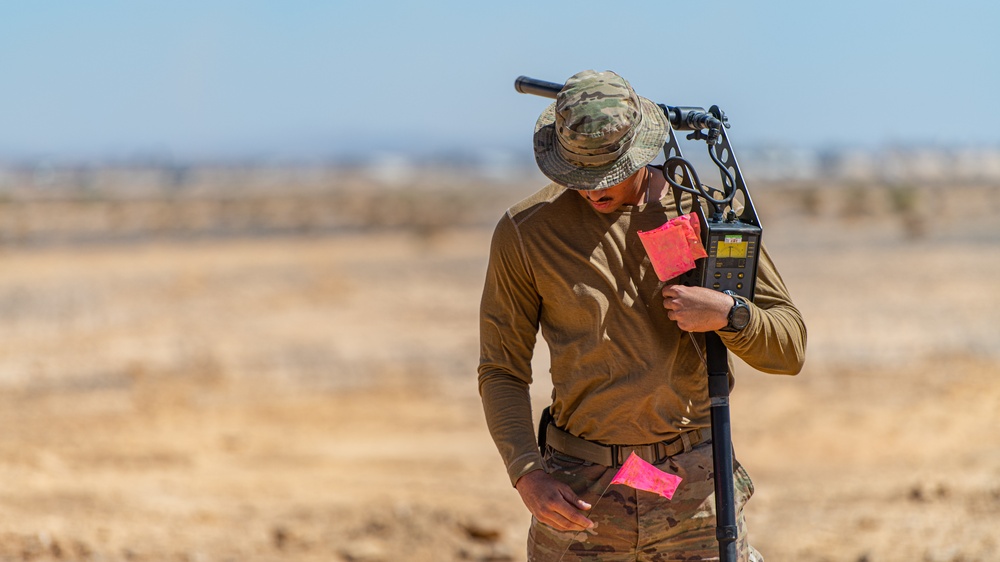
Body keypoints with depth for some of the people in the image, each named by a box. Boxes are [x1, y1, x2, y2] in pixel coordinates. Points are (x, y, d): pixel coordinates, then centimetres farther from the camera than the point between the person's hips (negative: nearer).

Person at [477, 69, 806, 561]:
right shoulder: (525, 233, -2)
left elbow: (789, 349, 4)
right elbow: (501, 372, 2)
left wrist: (728, 314, -17)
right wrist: (528, 474, -13)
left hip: (694, 486, 0)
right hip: (579, 497, 0)